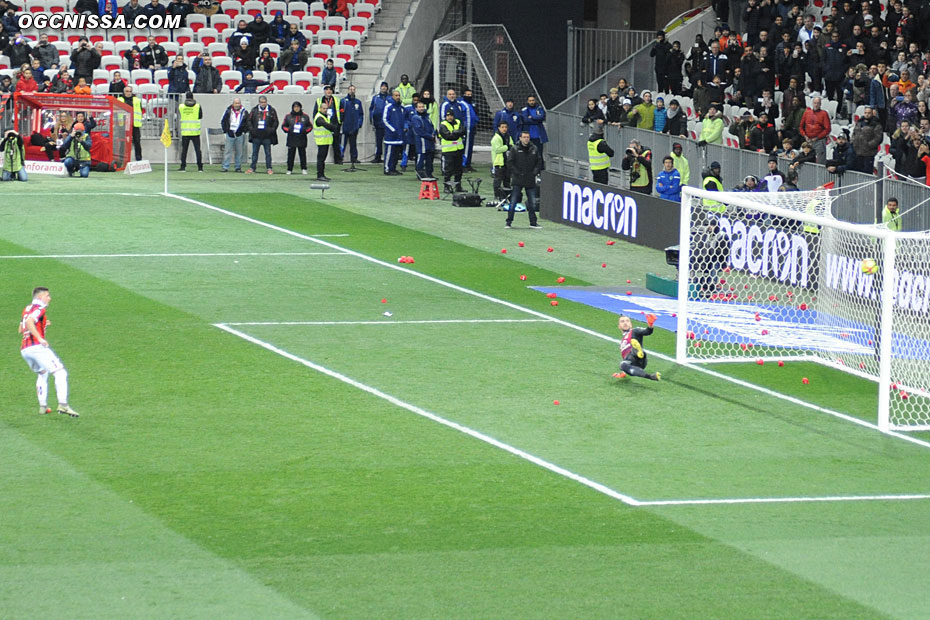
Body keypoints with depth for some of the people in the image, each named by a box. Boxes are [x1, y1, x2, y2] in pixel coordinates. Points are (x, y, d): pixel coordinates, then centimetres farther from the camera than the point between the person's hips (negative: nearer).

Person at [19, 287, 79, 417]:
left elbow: (21, 329, 26)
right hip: (37, 347, -9)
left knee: (42, 374, 28)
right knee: (60, 373, -7)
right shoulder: (39, 309, -4)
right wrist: (40, 339, -23)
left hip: (24, 350, 9)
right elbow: (29, 321, -22)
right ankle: (62, 405, -21)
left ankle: (42, 406, 22)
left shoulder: (27, 309, 22)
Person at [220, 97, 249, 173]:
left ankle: (238, 167, 12)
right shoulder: (228, 111, 3)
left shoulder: (244, 112, 2)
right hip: (230, 134, 0)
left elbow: (248, 123, 8)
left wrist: (244, 131, -1)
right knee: (227, 151, -2)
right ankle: (225, 167, 0)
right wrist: (225, 130, 3)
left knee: (239, 152, 4)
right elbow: (223, 121, 11)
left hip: (240, 135, 0)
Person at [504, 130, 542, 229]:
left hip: (530, 181, 3)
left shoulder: (534, 149, 6)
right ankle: (508, 222, 5)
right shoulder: (515, 149, -3)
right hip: (517, 180, -3)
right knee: (513, 202, -2)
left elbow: (539, 162, 12)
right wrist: (518, 173, -11)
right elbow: (510, 163, -5)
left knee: (532, 202, 7)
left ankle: (533, 222, 16)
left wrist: (535, 172, -1)